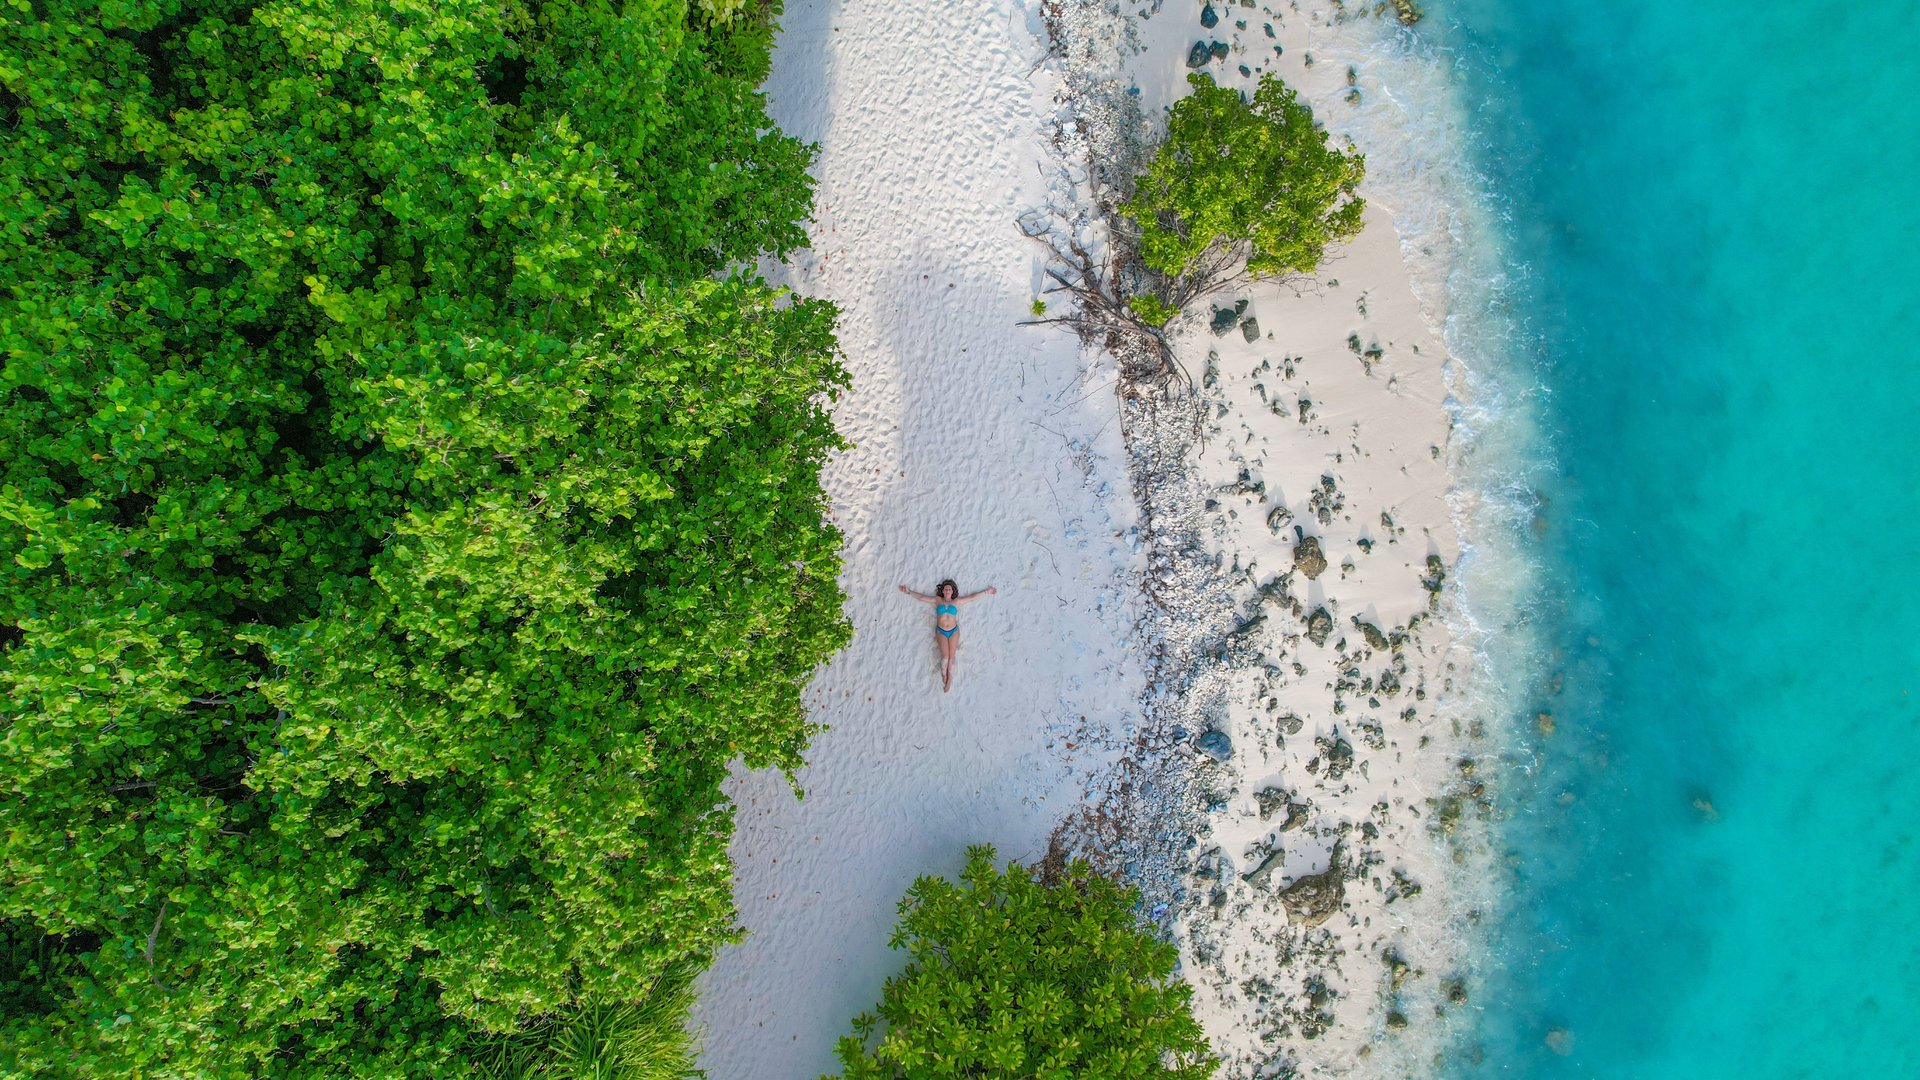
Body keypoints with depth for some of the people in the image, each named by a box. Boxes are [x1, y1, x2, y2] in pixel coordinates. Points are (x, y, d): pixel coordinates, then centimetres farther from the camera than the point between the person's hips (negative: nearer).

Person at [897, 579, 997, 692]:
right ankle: (944, 676, 2)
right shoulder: (937, 600, 7)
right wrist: (909, 592, 6)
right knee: (945, 656, -15)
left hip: (954, 631, 0)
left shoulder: (956, 601, 7)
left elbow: (972, 597, 7)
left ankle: (949, 680, -2)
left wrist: (986, 592, 6)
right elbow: (921, 597, 8)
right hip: (941, 632, 0)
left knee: (951, 656, -7)